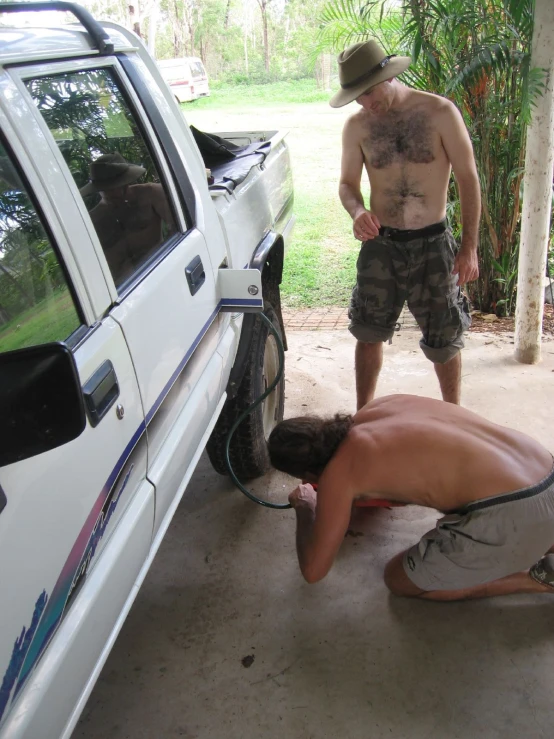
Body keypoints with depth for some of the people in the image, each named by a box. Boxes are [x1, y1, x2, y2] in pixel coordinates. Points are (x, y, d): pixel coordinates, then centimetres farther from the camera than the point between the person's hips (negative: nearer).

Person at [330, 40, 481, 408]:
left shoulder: (440, 112, -8)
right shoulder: (357, 125, -1)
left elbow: (468, 179, -6)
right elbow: (348, 184, 6)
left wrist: (469, 247, -9)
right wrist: (358, 212, -19)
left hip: (433, 244, -2)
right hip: (380, 244, 2)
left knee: (444, 339, 8)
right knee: (369, 333, 8)